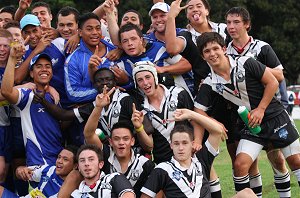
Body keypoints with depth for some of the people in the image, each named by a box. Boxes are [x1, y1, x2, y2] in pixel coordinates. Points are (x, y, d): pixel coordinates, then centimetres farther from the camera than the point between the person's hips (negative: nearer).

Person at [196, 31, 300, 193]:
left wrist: (261, 109, -13)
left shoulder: (245, 63, -15)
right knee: (240, 164, -15)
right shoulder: (209, 84, -6)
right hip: (250, 125, 2)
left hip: (276, 117, -2)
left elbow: (272, 82, -9)